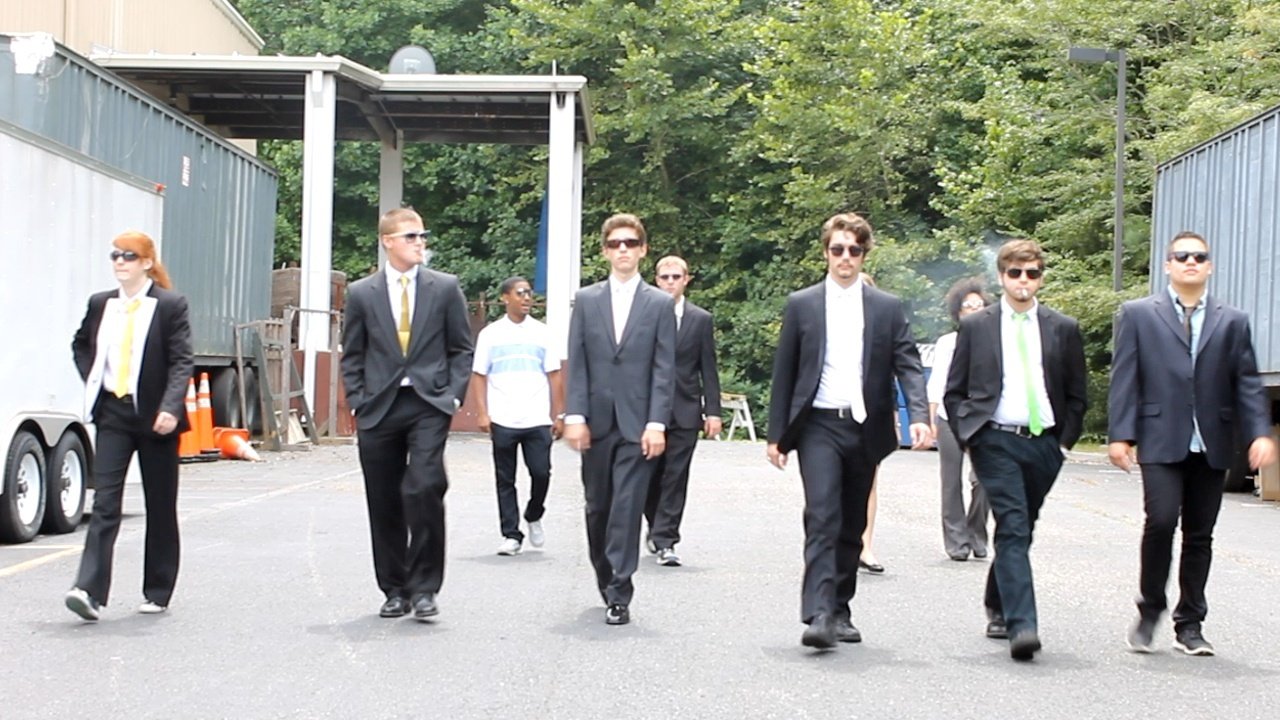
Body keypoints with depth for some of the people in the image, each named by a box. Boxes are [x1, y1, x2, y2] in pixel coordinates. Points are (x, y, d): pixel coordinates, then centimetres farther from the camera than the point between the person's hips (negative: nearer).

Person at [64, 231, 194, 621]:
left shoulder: (170, 305, -6)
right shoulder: (100, 304, 8)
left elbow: (182, 362, -11)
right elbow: (80, 344, 26)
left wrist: (170, 407, -24)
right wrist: (91, 379, 9)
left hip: (154, 417, -3)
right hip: (112, 413, 3)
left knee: (160, 507, 7)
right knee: (105, 502, -7)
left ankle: (157, 592, 19)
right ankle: (90, 590, -15)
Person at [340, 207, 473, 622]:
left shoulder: (445, 288, 6)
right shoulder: (361, 294, 7)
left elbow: (461, 349, 8)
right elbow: (352, 355, 11)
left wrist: (453, 396, -2)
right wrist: (357, 402, 1)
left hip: (428, 405, -2)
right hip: (378, 409, 2)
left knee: (424, 489, -18)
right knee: (384, 504, 6)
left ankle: (424, 588, -7)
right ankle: (395, 590, 19)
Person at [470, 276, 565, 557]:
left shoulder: (542, 333, 9)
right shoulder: (490, 334, 6)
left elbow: (554, 375, 9)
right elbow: (479, 376, 4)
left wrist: (559, 415, 3)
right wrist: (482, 413, -6)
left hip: (537, 420, 1)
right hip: (502, 420, -1)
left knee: (541, 473, -4)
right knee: (505, 480, 3)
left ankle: (534, 517, 23)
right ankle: (511, 535, 11)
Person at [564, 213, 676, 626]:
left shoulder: (660, 304, 4)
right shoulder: (586, 301, 9)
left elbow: (664, 369, -1)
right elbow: (576, 364, 5)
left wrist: (657, 423, -10)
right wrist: (575, 415, -5)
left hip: (638, 425, -2)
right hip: (596, 423, 3)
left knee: (627, 509, -7)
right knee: (597, 508, 11)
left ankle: (618, 595, -4)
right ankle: (607, 581, 29)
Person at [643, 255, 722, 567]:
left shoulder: (701, 320, 7)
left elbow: (708, 369, 6)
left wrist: (712, 411, -1)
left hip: (684, 411, 0)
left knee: (675, 478, -2)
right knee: (649, 477, 6)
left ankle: (665, 541, 0)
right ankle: (657, 528, 28)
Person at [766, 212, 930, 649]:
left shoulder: (887, 308, 7)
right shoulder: (801, 305, 6)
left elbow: (908, 366, 1)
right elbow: (784, 373, 7)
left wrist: (918, 416, -16)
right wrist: (776, 433, 5)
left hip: (865, 428, 2)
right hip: (819, 425, -2)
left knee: (851, 525, 9)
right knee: (822, 516, -16)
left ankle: (839, 610, 20)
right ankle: (818, 615, -22)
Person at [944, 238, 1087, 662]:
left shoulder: (1063, 329, 8)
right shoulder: (975, 327, 5)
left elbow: (1076, 396, 14)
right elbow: (954, 393, 8)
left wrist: (1066, 441, 5)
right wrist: (968, 437, -1)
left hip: (1044, 443, 3)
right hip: (996, 441, -3)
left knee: (1020, 531, 13)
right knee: (1013, 528, -15)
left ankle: (998, 608, 33)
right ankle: (1021, 626, -20)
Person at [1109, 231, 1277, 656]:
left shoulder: (1232, 322, 13)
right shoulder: (1138, 315, 7)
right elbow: (1124, 379, 2)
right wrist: (1120, 434, -6)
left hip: (1211, 445, 3)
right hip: (1161, 442, -3)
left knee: (1200, 535, 5)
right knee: (1161, 521, -17)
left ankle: (1190, 625, 16)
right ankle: (1150, 611, 3)